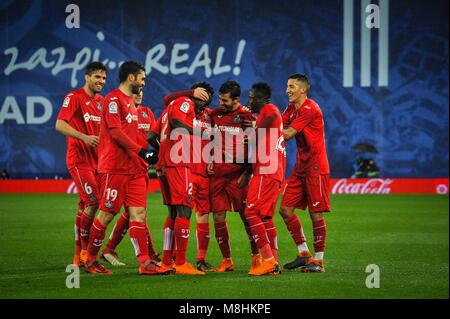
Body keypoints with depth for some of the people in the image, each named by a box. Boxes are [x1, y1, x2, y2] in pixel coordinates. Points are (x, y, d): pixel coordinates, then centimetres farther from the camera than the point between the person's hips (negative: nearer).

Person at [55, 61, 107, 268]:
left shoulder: (101, 101, 15)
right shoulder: (74, 97, -7)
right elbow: (60, 125, -15)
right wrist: (84, 137, -25)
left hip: (96, 160, 7)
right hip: (79, 160, -7)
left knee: (84, 207, 8)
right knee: (93, 202, -15)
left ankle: (79, 256, 12)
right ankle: (84, 250, -5)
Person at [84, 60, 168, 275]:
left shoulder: (130, 101, 20)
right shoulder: (114, 99, -10)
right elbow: (115, 132, -18)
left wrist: (142, 160, 18)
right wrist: (140, 150, -20)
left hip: (134, 168, 9)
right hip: (115, 167, -9)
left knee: (138, 213, 0)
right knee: (107, 214, -2)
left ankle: (145, 262, -4)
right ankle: (90, 260, 9)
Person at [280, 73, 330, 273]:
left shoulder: (310, 109, -16)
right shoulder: (291, 109, 13)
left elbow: (287, 134, -18)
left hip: (316, 168, -9)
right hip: (300, 167, 9)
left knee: (316, 214, -5)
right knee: (285, 209, 5)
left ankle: (318, 260, 2)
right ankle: (303, 254, 15)